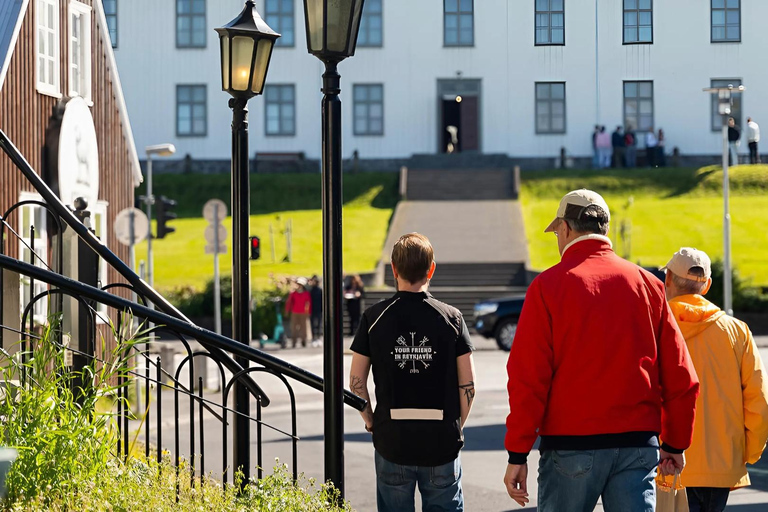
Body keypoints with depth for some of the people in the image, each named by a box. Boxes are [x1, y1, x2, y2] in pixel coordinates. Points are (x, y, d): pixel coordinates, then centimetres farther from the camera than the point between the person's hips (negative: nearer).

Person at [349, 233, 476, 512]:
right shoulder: (451, 318, -3)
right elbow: (467, 384, -2)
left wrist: (370, 421, 12)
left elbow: (356, 381, -2)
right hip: (442, 442, 0)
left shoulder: (374, 317, -3)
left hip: (392, 440, 0)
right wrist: (457, 425, 11)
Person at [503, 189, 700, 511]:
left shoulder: (548, 286, -3)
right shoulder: (647, 284, 7)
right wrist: (675, 444, 17)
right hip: (638, 443, 3)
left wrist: (517, 454, -4)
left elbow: (527, 378, -8)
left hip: (570, 445, -3)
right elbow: (680, 377, 7)